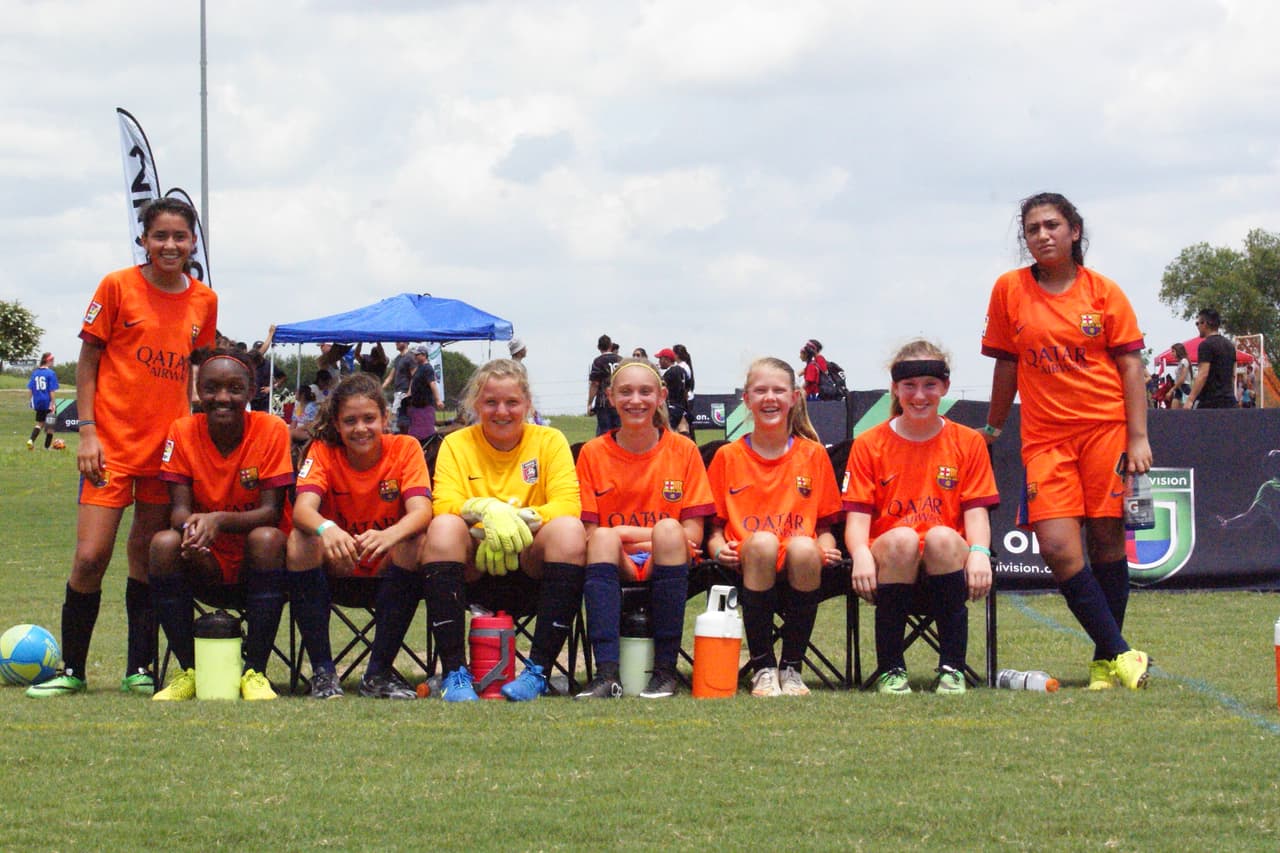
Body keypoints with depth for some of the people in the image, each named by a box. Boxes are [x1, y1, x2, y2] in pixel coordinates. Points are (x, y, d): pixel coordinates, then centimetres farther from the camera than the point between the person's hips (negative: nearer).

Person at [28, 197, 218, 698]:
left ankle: (139, 670, 14)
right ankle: (72, 671, 2)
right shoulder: (117, 287, -3)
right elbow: (88, 360, 0)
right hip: (113, 442, -3)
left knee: (147, 556, 6)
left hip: (168, 444, 3)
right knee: (91, 557, -9)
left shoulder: (204, 301, 8)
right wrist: (87, 432, -8)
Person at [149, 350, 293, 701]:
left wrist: (219, 520, -36)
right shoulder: (183, 431, -5)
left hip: (256, 568, -1)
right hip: (206, 570, 1)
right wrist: (191, 527, -36)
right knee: (164, 543, -28)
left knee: (267, 538, -33)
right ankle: (189, 671, -17)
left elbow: (271, 511, -16)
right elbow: (179, 508, -10)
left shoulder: (271, 430, -11)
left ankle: (255, 672, -26)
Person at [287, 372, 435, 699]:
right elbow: (303, 507, -26)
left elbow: (421, 510, -25)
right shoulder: (323, 452, -8)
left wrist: (390, 535, -48)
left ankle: (380, 671, -21)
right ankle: (322, 671, -23)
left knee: (416, 544, -32)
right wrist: (326, 529, -51)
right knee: (301, 541, -29)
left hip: (388, 565, 0)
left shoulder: (405, 448, -9)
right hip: (337, 566, 1)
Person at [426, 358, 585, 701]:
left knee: (569, 529, -30)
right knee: (444, 527, -30)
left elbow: (568, 505, -8)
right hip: (473, 569, 0)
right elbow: (444, 505, -10)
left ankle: (538, 670, -28)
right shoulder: (456, 444, 6)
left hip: (532, 563, 0)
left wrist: (517, 518, -25)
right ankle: (454, 672, -30)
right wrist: (487, 510, -30)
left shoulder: (549, 441, 6)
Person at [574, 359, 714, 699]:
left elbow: (693, 535, -1)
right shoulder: (593, 453, 6)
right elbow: (590, 532, 0)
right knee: (604, 538, -32)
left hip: (663, 569, 0)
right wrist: (652, 533, -13)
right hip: (616, 568, 0)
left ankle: (665, 671, -30)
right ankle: (607, 673, -41)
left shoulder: (683, 450, 4)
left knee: (668, 531, -32)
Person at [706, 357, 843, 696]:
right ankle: (762, 667, -27)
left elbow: (825, 524, 15)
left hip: (800, 567, 1)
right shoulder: (727, 457, 12)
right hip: (747, 564, -1)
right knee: (763, 541, -37)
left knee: (802, 547, -37)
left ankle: (791, 666, -20)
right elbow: (714, 525, 13)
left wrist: (826, 548, -7)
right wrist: (719, 549, -8)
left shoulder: (814, 455, 13)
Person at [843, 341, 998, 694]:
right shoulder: (869, 445, 9)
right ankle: (890, 669, -24)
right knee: (902, 538, -35)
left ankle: (952, 668, -25)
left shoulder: (968, 442, 12)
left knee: (942, 537, -35)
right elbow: (857, 516, 1)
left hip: (946, 559, 0)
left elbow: (976, 511, 2)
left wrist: (979, 552, -20)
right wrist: (861, 554, -22)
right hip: (889, 559, 0)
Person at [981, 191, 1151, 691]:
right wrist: (992, 429, 17)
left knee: (1107, 539, 2)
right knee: (1058, 548, -13)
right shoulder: (1010, 289, 6)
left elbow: (1131, 364, 2)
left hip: (1105, 428, -1)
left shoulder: (1104, 292, 2)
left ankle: (1105, 661, 14)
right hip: (1044, 437, 1)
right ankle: (1120, 653, -7)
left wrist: (1138, 437, -5)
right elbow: (1006, 364, 13)